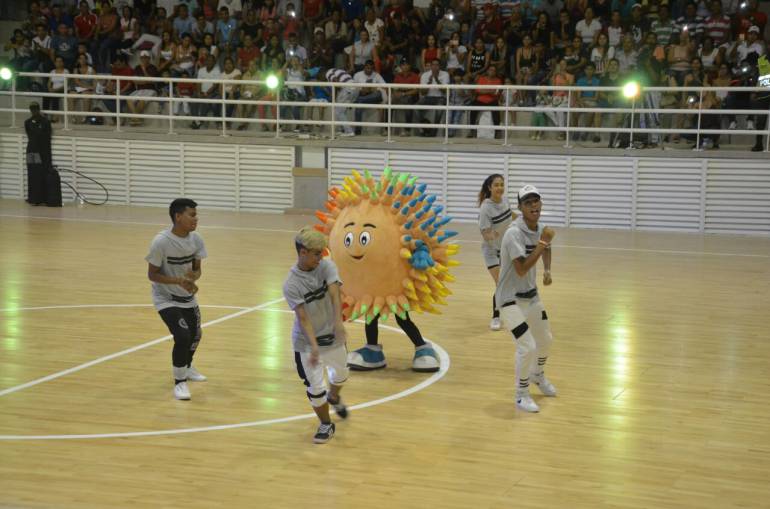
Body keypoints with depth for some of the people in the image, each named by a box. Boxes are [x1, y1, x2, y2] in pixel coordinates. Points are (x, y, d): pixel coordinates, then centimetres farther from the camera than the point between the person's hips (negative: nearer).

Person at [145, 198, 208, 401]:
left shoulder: (196, 239, -11)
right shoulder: (161, 242, -26)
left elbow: (197, 269, -1)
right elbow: (152, 274, -19)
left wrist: (193, 277, -24)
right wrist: (178, 281, -31)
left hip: (188, 297, 6)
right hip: (166, 299, -6)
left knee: (195, 335, 18)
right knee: (183, 336, -20)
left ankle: (187, 368, 49)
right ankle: (179, 382, 0)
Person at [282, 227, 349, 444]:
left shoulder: (327, 266, -13)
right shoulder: (291, 285, -20)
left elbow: (334, 294, -28)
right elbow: (303, 317, -25)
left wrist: (338, 322, -44)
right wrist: (314, 345, -37)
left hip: (333, 335, 4)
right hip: (307, 342, -4)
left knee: (340, 374, 23)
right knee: (315, 387, -3)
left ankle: (333, 397, 57)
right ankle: (326, 424, 22)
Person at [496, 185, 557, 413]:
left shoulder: (540, 229, -1)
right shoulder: (514, 233, -25)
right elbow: (522, 269, -34)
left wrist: (547, 271, 4)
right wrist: (542, 242, -31)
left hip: (531, 295, 8)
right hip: (511, 299, -8)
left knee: (545, 339, 20)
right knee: (527, 346, -14)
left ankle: (538, 375, 50)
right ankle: (521, 395, 6)